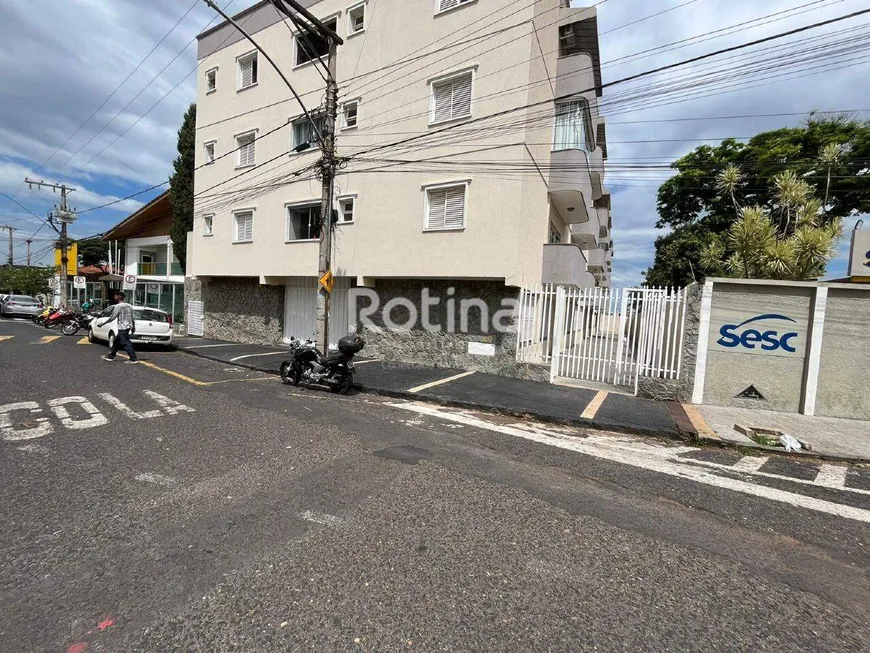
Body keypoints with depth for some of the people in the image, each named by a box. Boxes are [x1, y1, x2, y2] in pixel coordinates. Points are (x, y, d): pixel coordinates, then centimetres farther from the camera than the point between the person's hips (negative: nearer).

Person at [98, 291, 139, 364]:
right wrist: (133, 327, 21)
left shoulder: (118, 306, -13)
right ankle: (110, 356, 27)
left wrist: (101, 323, -4)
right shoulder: (129, 306, 13)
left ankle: (134, 359, -9)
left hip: (122, 328, -9)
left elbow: (111, 317, -13)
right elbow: (132, 318, 17)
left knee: (126, 344, -7)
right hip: (128, 327, 9)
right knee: (116, 342, 18)